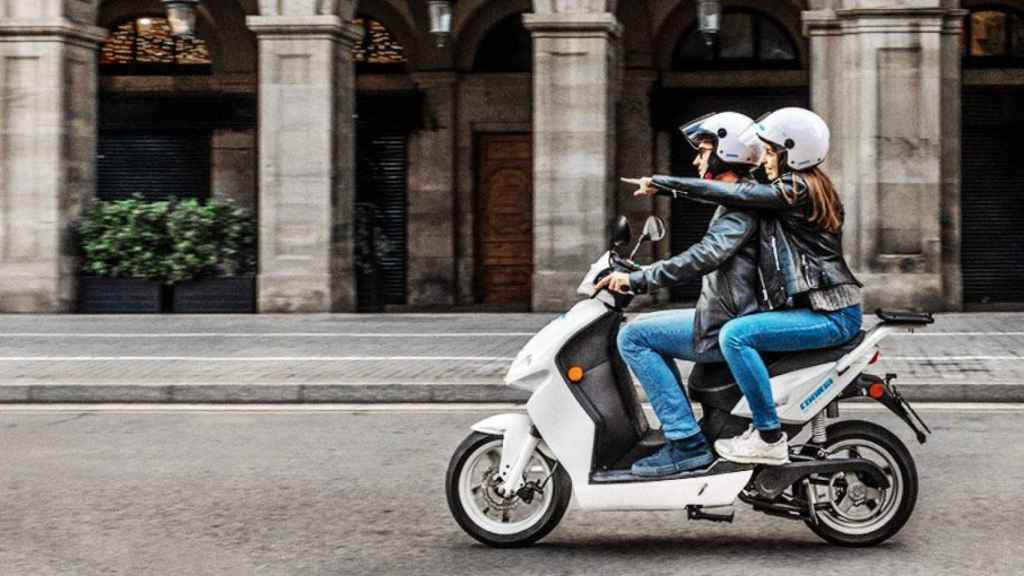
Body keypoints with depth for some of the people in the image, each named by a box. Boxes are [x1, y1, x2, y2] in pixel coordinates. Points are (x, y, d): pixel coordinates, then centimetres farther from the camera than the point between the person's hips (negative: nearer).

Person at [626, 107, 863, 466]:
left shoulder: (794, 189, -12)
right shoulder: (810, 188, 18)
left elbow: (729, 194, -16)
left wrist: (662, 183, -10)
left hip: (830, 316, -11)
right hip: (833, 311, 11)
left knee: (735, 335, -24)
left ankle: (770, 438, -21)